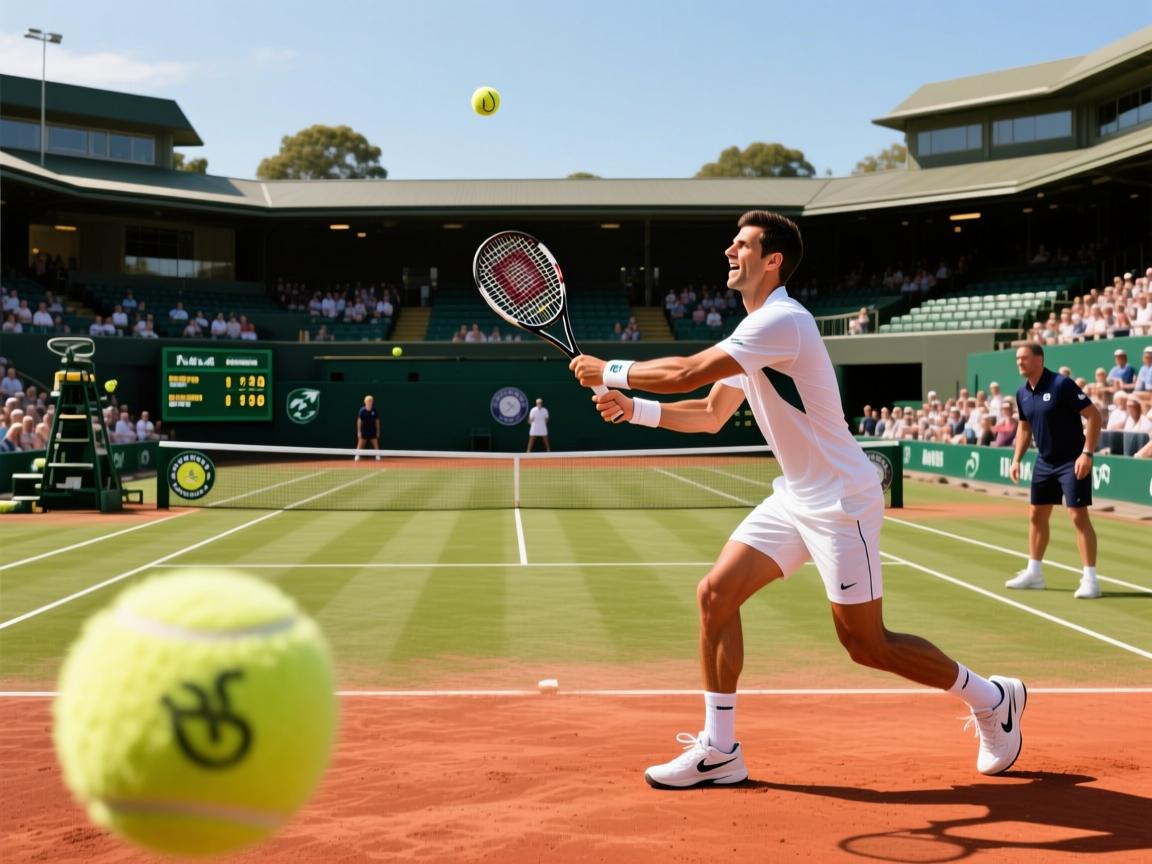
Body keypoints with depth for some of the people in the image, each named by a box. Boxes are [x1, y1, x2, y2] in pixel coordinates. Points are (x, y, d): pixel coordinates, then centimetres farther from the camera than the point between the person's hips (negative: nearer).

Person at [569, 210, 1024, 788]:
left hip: (841, 501, -9)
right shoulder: (754, 331, 12)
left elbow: (685, 373, -26)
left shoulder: (781, 321, -20)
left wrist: (609, 371, -13)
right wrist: (634, 408, 6)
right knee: (715, 594, -2)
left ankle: (993, 699, 19)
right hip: (795, 497, 9)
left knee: (865, 644, -3)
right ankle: (719, 751, 5)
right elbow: (710, 415, 19)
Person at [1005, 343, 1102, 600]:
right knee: (1036, 515, 11)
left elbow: (1094, 416, -17)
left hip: (1072, 461, -7)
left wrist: (1087, 453, -22)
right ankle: (1034, 573, 23)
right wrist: (1016, 459, 10)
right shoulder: (1022, 393, 4)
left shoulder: (1062, 385, -17)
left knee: (1078, 516, -10)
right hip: (1044, 462, 7)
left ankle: (1090, 579, -7)